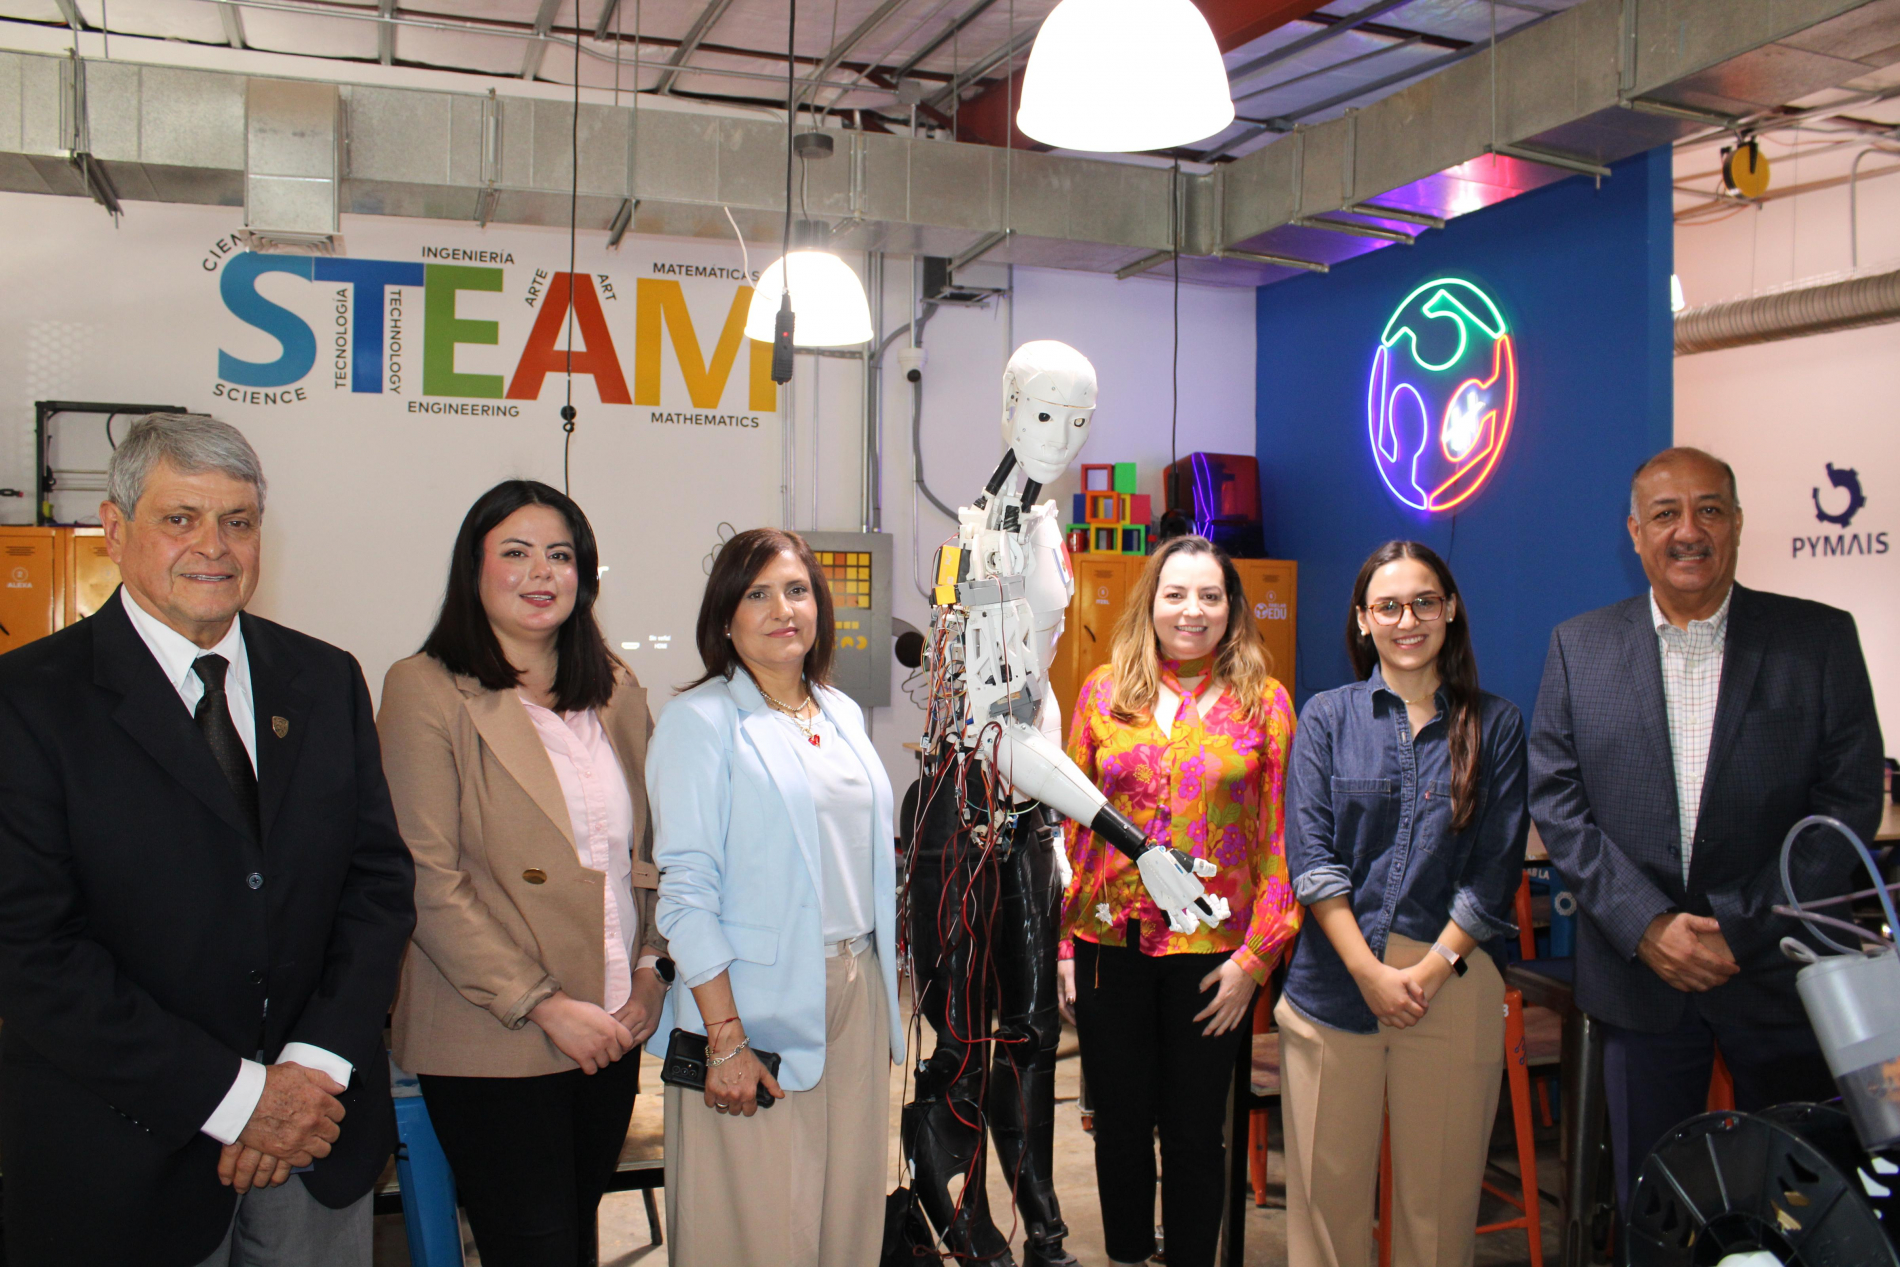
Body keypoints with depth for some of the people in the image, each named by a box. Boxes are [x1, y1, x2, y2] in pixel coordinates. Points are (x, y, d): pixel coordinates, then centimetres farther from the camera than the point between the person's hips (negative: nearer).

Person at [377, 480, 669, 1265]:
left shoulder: (616, 692, 10)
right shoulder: (426, 691, -8)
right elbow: (427, 882, -13)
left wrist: (648, 975, 2)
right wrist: (544, 1005, -15)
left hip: (611, 1032, 5)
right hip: (491, 1043, -5)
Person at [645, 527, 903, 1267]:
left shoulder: (843, 714, 12)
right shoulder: (700, 721, -7)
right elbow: (686, 888, -12)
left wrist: (884, 1000, 13)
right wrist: (726, 1037, -17)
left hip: (855, 989, 6)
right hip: (761, 1000, -6)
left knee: (849, 1206, 12)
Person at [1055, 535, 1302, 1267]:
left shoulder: (1263, 700, -1)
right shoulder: (1106, 690, 3)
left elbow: (1280, 840, -2)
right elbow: (1073, 823, 5)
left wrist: (1257, 955, -8)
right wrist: (1062, 941, 2)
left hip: (1213, 951, -2)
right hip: (1112, 943, 2)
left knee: (1194, 1130, 11)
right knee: (1120, 1120, 15)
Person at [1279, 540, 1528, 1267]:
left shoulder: (1494, 725, 6)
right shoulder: (1327, 717, 6)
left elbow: (1497, 868, 2)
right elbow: (1310, 853, -2)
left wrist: (1430, 969, -8)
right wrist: (1370, 969, -10)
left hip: (1450, 982, 0)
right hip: (1334, 982, 0)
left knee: (1438, 1188, 7)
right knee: (1327, 1183, 5)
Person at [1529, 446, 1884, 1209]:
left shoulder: (1819, 639, 1)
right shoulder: (1579, 646, 4)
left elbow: (1850, 801, -4)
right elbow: (1555, 800, -1)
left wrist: (1746, 931, -12)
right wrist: (1646, 924, -12)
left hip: (1780, 970, -1)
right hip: (1638, 969, 1)